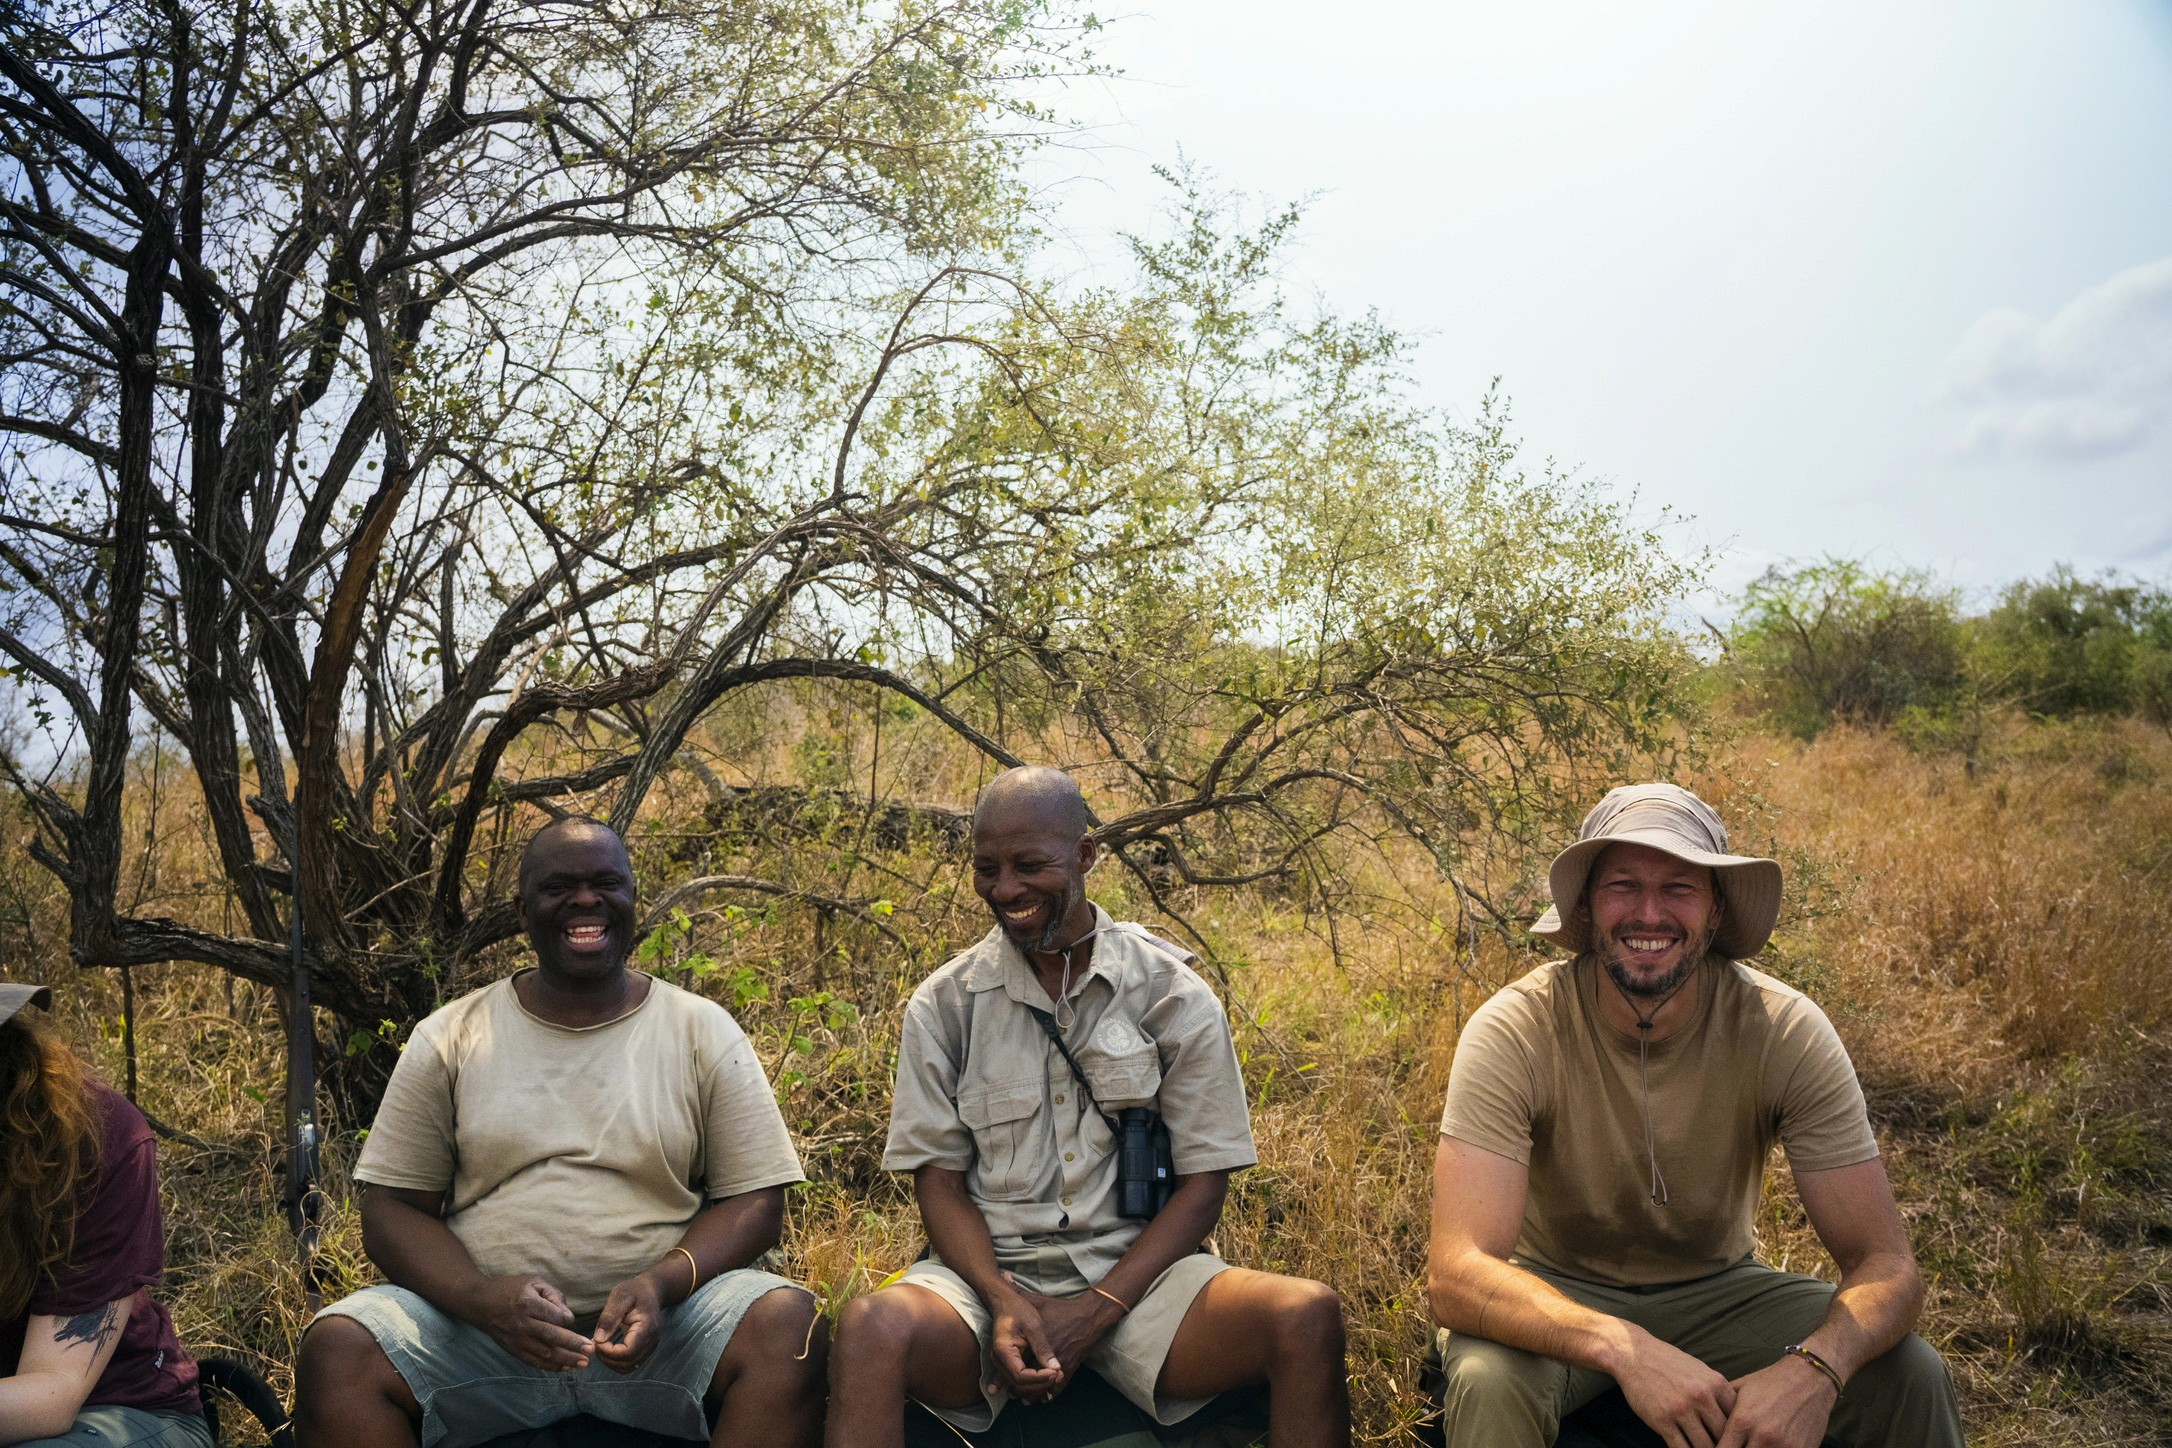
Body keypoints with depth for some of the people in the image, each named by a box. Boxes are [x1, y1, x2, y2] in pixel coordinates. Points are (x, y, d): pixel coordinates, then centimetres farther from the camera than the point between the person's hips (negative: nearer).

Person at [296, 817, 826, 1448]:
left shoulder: (703, 1032, 6)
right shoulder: (448, 1039, 7)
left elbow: (755, 1202, 3)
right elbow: (391, 1209, 4)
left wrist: (663, 1283, -17)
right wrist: (483, 1297, -16)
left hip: (655, 1325, 0)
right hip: (479, 1322, 0)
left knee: (790, 1326, -28)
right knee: (335, 1349, -27)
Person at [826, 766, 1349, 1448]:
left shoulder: (1173, 996, 1)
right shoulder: (942, 1005, 4)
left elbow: (1203, 1181, 1)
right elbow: (939, 1180, 5)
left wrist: (1096, 1311, -12)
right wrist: (1005, 1302, -14)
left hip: (1134, 1271, 1)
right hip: (988, 1271, -1)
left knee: (1309, 1318, -25)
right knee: (873, 1328, -35)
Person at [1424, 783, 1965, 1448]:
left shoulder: (1785, 1032, -19)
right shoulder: (1512, 1033, -26)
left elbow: (1884, 1262, -18)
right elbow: (1457, 1273, -32)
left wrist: (1812, 1370, -40)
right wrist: (1621, 1347, -49)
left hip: (1719, 1289, 3)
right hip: (1557, 1293, -2)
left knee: (1913, 1377, -20)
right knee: (1488, 1385, -34)